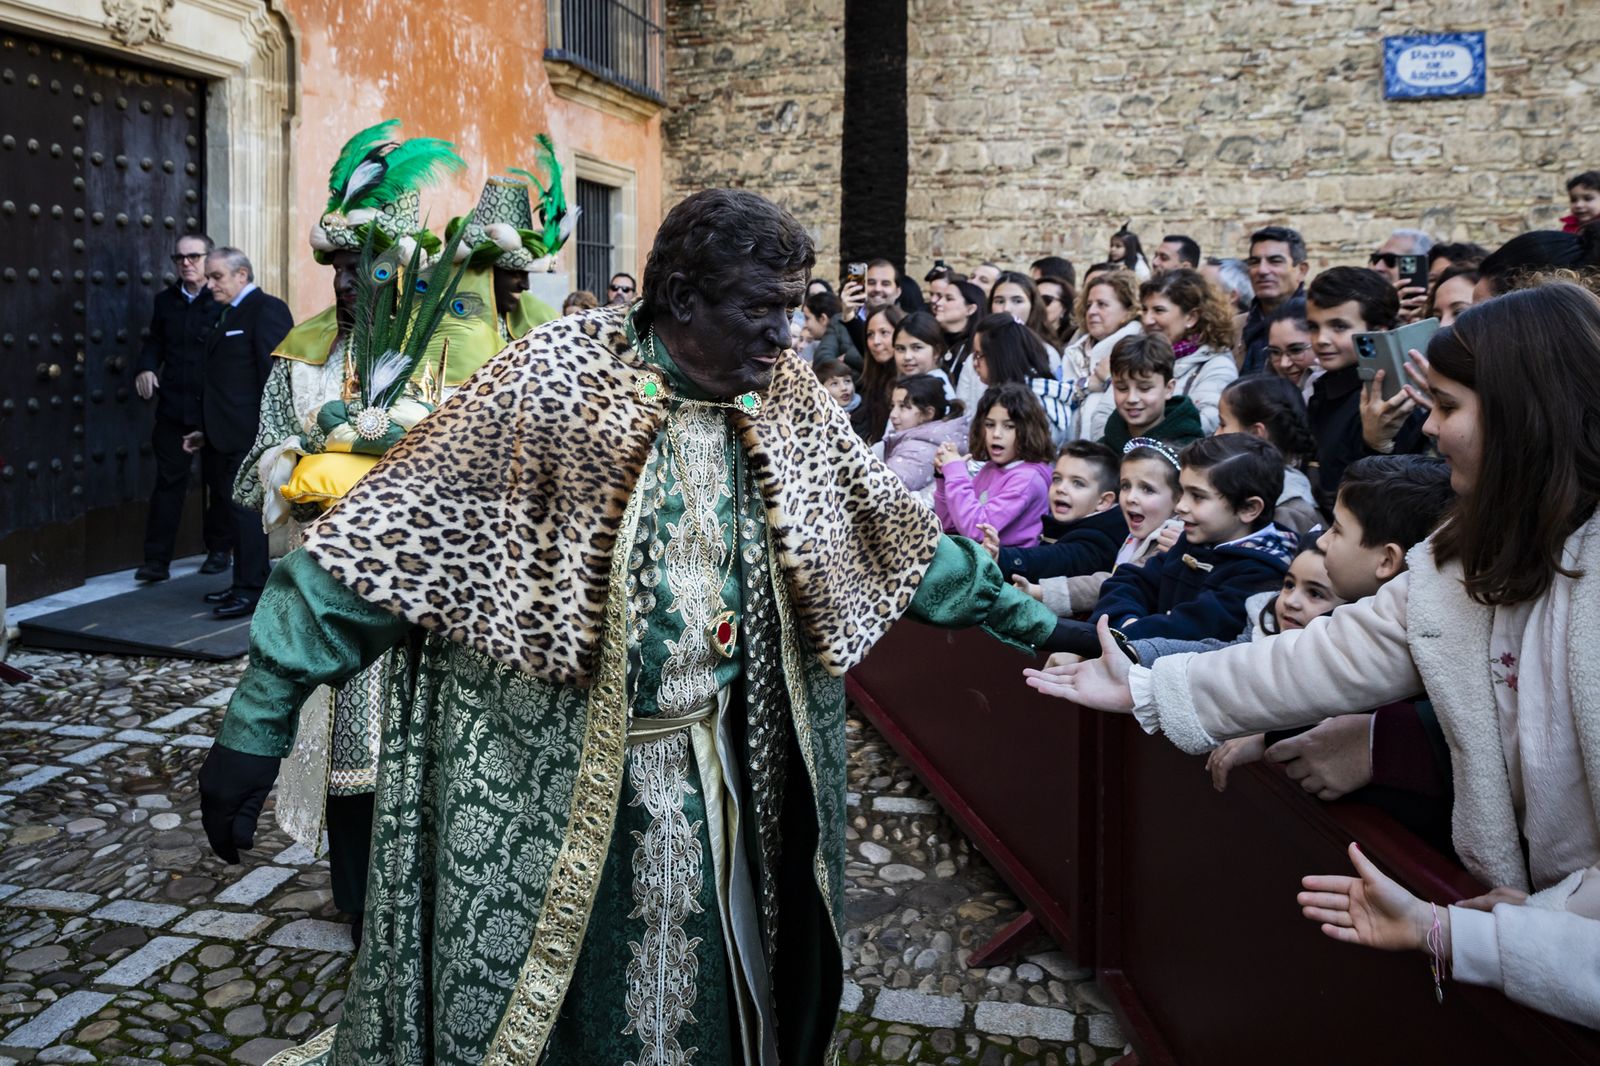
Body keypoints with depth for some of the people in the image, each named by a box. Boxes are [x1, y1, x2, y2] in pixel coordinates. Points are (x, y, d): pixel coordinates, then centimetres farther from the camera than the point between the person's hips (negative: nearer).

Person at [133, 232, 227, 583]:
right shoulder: (166, 300, 10)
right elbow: (155, 342, 19)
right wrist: (147, 368, 0)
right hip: (174, 406, 4)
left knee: (218, 481, 11)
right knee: (168, 480, 2)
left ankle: (219, 550, 25)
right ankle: (157, 560, 3)